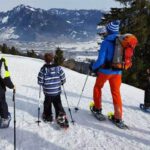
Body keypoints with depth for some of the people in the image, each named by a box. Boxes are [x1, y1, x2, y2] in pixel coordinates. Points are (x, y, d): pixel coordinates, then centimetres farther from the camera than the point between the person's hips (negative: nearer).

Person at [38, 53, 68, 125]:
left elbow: (40, 81, -10)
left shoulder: (43, 69, -13)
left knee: (47, 104, 20)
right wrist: (60, 83, 16)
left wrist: (43, 84, 11)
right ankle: (61, 116, 2)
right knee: (58, 104, 11)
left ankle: (47, 116, 33)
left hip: (47, 92, -1)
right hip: (57, 91, 1)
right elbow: (63, 79, -4)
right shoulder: (58, 67, -8)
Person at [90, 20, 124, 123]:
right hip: (117, 72, 4)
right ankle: (118, 117, 11)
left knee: (98, 87, 21)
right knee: (116, 92, 12)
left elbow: (100, 60, -18)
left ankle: (98, 108, 28)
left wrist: (93, 67, -1)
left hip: (105, 70, -4)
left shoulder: (106, 42, -14)